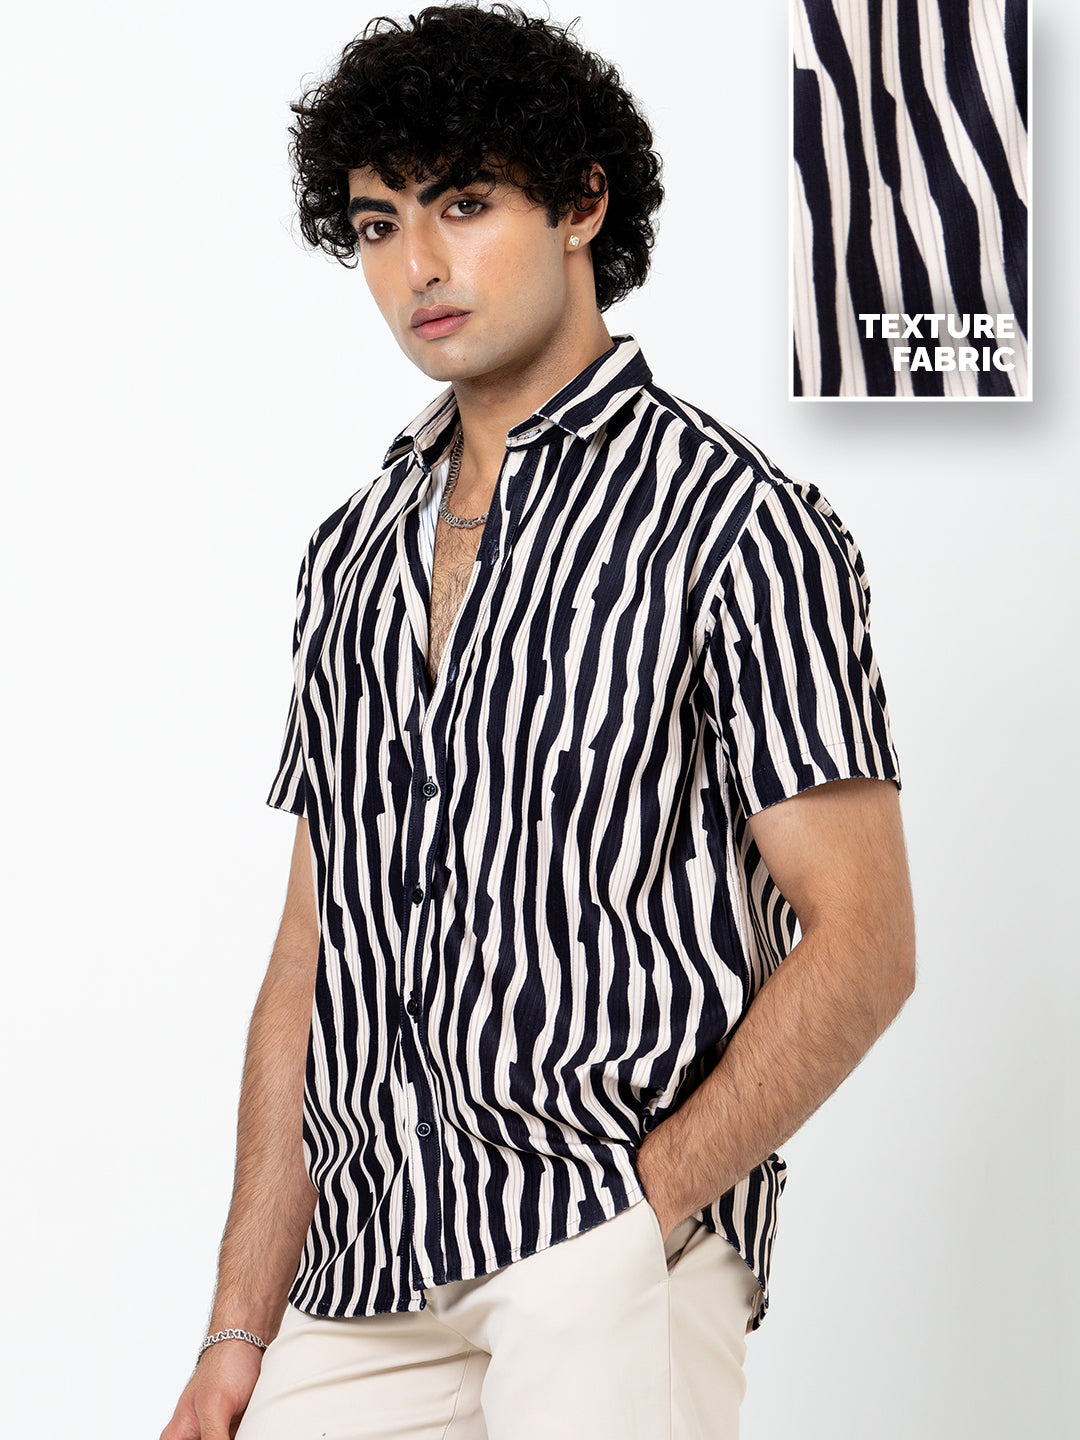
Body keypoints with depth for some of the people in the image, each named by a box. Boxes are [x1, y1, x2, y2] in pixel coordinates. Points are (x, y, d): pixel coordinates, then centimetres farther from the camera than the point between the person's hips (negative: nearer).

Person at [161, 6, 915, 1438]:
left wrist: (641, 1212, -15)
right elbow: (313, 953, 14)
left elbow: (859, 942, -7)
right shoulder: (356, 551, 14)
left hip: (601, 1263, -5)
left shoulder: (733, 523, -4)